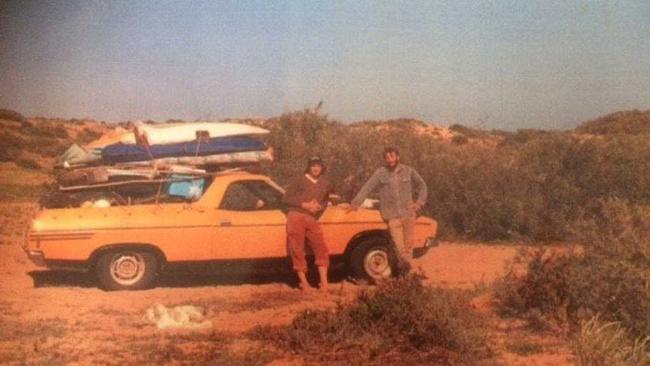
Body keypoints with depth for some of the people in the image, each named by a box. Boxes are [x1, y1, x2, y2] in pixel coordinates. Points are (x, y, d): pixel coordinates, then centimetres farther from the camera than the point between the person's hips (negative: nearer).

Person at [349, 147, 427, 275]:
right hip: (392, 215, -2)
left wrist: (420, 202, 5)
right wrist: (355, 203, -11)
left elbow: (422, 185, 16)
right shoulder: (380, 173, 1)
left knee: (408, 243, 6)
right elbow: (367, 188, -1)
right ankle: (405, 266, -3)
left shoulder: (408, 171, 6)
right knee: (398, 244, -12)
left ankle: (406, 272, 17)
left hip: (408, 213, 2)